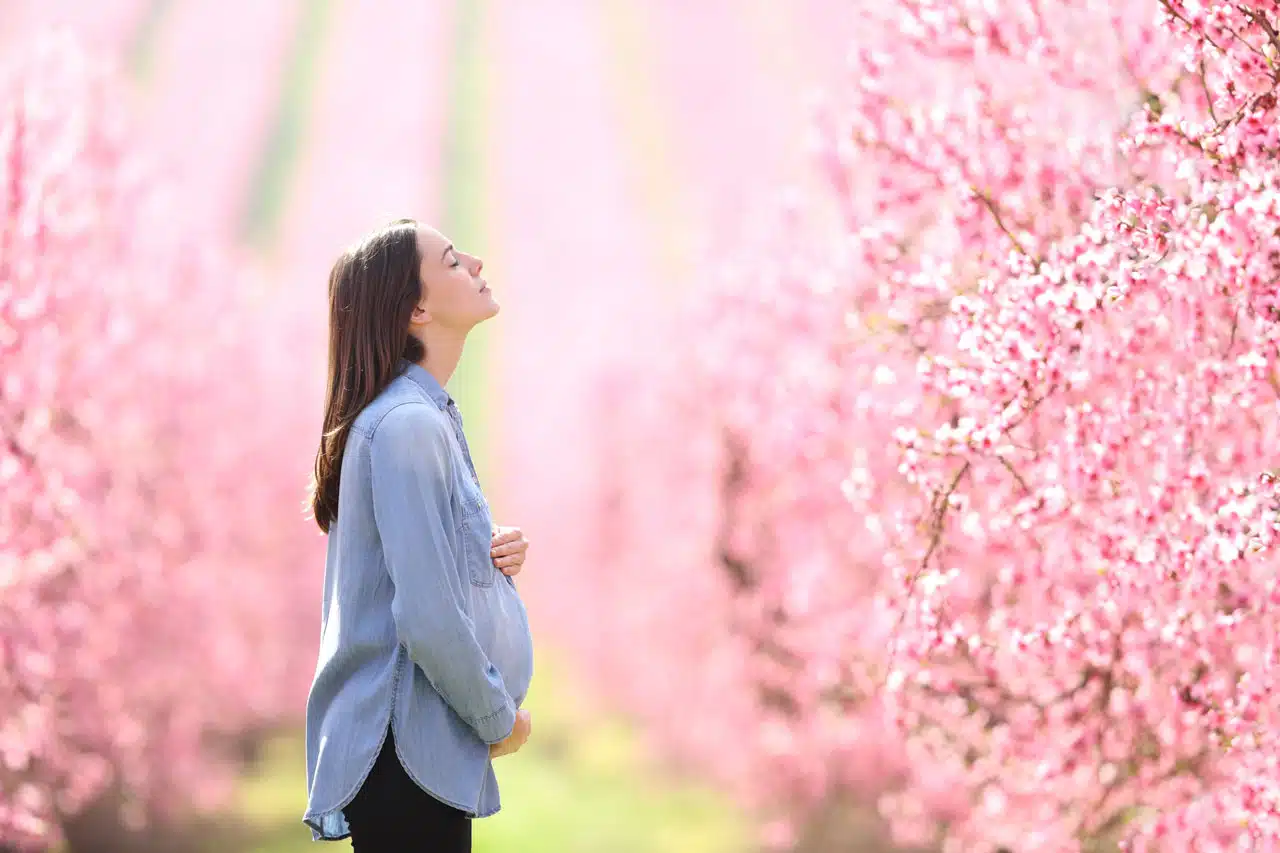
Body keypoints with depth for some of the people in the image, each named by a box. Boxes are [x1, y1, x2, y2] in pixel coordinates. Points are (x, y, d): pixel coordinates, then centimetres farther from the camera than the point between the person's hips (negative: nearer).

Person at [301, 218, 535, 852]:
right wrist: (500, 719, -10)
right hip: (409, 752, -10)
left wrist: (495, 554, 4)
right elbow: (428, 620, -23)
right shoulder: (408, 425, -18)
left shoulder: (428, 415, 13)